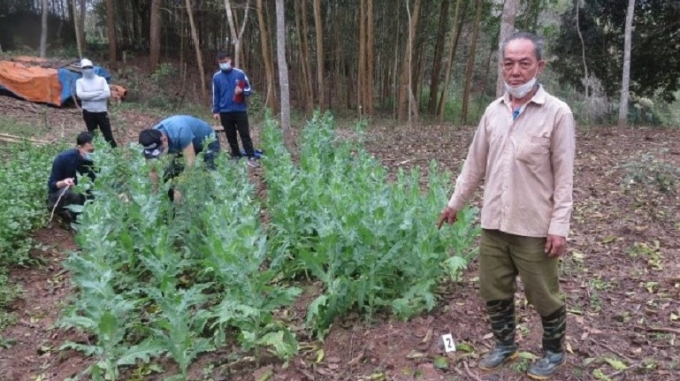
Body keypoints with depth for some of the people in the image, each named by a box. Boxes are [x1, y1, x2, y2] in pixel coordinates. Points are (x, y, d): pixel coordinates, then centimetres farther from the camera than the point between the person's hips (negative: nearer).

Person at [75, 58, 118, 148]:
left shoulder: (101, 79, 2)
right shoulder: (80, 81, 2)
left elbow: (107, 93, -11)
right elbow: (80, 94, -15)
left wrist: (89, 97, -15)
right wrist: (98, 93, -18)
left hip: (102, 111, -1)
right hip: (88, 112, 1)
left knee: (108, 133, 0)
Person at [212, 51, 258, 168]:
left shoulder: (240, 73, -3)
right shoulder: (216, 77, 3)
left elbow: (249, 89, 3)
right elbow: (215, 95, 8)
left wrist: (242, 91, -19)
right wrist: (216, 111, 5)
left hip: (240, 110, -2)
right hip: (225, 112, 2)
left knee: (245, 134, -3)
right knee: (231, 136, 9)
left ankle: (251, 157, -3)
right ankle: (235, 156, 20)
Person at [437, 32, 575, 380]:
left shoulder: (557, 113, -9)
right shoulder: (493, 111, 5)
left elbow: (564, 177, -10)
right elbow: (475, 163, 12)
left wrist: (559, 226, -14)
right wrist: (455, 203, 15)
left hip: (534, 226, -4)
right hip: (493, 222, 5)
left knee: (543, 296, 11)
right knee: (494, 291, 15)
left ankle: (554, 352, 35)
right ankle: (505, 345, 36)